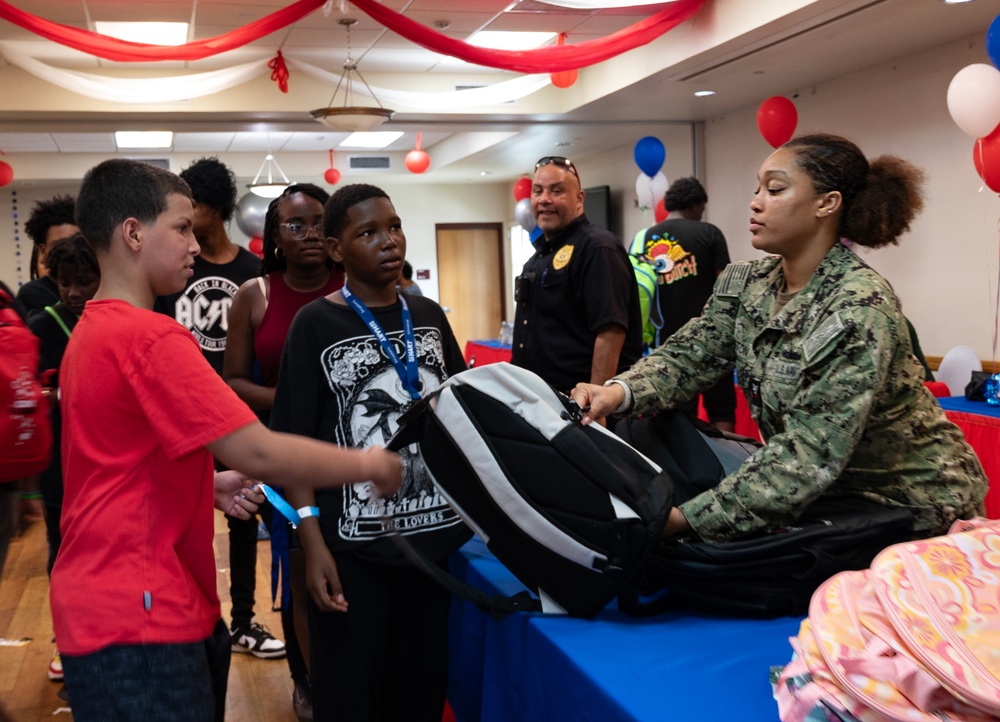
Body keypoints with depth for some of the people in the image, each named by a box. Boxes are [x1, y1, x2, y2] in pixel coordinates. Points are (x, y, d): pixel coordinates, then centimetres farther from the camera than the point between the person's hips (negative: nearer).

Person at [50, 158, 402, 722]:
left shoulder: (92, 331, 11)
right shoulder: (150, 338, -21)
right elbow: (259, 452, -25)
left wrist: (208, 486, 8)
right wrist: (368, 464, -12)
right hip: (139, 619, -10)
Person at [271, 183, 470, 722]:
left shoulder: (429, 315, 7)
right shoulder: (315, 325, -6)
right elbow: (293, 441, -8)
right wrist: (312, 542, -15)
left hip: (430, 533, 4)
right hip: (352, 543, -4)